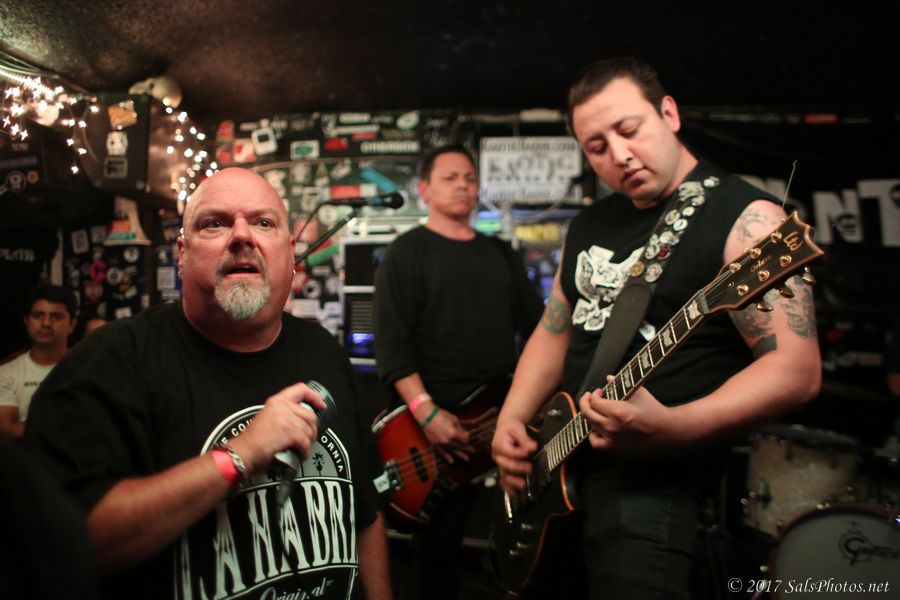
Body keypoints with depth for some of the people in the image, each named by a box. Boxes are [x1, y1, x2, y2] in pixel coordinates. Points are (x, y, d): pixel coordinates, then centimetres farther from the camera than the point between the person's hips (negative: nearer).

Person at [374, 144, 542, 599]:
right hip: (440, 425, -5)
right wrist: (427, 413, -22)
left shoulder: (501, 253, 15)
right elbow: (391, 343, -13)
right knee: (438, 545, 6)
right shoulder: (406, 253, -3)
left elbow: (538, 327, 16)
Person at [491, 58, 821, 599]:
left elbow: (797, 369, -20)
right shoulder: (590, 223, 9)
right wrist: (511, 421, 1)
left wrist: (668, 427, -34)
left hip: (650, 480, -7)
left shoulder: (743, 218, -13)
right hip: (553, 467, 8)